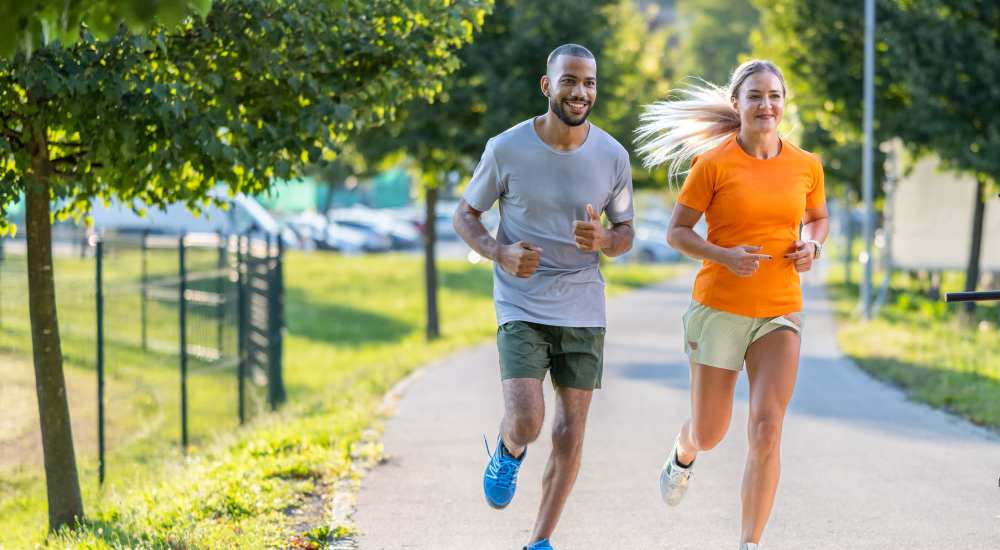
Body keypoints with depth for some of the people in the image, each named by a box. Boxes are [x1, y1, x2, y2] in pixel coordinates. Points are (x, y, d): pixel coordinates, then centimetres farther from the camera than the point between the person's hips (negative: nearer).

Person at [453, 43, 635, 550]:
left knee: (570, 436, 4)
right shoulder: (506, 149, -10)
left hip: (583, 310, 3)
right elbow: (465, 215, 3)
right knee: (525, 423, -18)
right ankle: (508, 451, 20)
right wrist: (499, 252, -17)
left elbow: (625, 235, 7)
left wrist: (603, 240, -17)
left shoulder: (613, 157, -4)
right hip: (521, 306, -2)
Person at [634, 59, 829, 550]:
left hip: (780, 313, 2)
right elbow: (676, 232, -4)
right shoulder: (713, 163, -9)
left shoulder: (806, 166, 2)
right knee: (709, 434, 11)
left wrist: (812, 246, -3)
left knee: (767, 428, -15)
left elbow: (818, 219, 19)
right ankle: (683, 454, 50)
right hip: (719, 307, -1)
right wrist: (725, 256, -20)